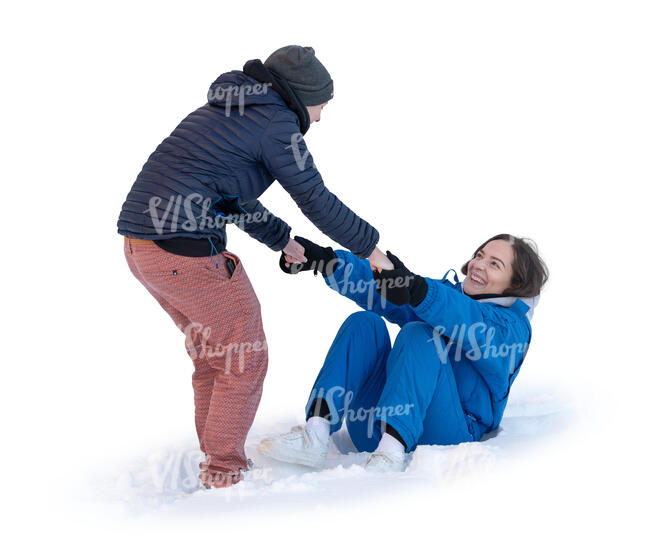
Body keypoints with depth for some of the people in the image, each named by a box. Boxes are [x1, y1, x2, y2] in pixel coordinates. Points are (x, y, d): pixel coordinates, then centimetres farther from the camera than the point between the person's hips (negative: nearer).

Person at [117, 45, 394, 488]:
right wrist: (369, 247, 8)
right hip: (189, 252, -9)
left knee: (211, 354, 22)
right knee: (244, 360, 6)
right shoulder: (275, 122, -6)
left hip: (141, 246, 9)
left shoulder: (222, 112, 22)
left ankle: (215, 461, 31)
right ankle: (224, 473, 13)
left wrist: (281, 240, 32)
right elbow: (316, 200, -4)